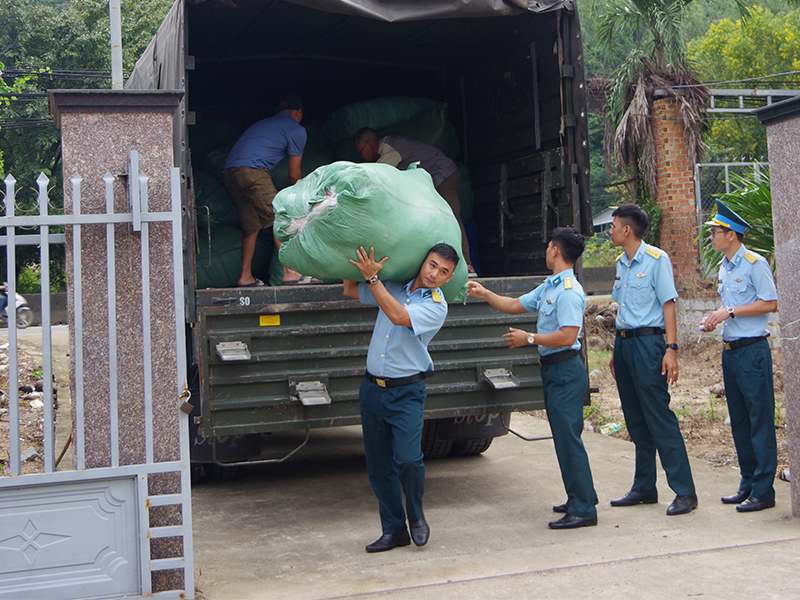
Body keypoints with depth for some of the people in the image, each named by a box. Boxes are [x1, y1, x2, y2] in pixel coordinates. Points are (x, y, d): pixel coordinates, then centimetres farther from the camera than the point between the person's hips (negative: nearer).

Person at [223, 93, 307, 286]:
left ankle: (246, 277, 15)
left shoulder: (263, 123, 33)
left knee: (251, 226, 13)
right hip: (252, 171, -8)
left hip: (229, 171, 8)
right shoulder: (296, 129, 11)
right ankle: (290, 272, -8)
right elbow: (294, 175, 12)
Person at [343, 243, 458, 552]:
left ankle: (416, 516, 11)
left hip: (406, 392, -5)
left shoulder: (436, 306, -7)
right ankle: (394, 530, 20)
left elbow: (400, 317, -23)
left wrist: (373, 277, -21)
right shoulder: (394, 288, 9)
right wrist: (355, 258, 12)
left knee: (407, 458, -18)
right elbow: (350, 290, 21)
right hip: (372, 388, 5)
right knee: (378, 465, 7)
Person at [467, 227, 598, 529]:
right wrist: (484, 294, 25)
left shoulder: (569, 291, -18)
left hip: (566, 371, -11)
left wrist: (528, 338, -17)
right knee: (564, 436, 16)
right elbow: (515, 305, 27)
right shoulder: (547, 287, 16)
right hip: (553, 370, 11)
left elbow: (567, 337, -25)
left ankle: (583, 509, -5)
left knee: (568, 437, -9)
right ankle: (580, 497, 27)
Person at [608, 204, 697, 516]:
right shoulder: (621, 264, 16)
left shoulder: (656, 259, -7)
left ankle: (685, 492, -4)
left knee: (660, 419, -9)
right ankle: (644, 488, 19)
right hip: (623, 342, 8)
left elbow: (668, 305, -11)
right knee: (636, 420, 11)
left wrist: (671, 349, -18)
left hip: (648, 343, -8)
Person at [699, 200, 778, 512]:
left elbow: (770, 303, -15)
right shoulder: (724, 268, 16)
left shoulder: (755, 263, -10)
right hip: (730, 351, 9)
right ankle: (747, 484, 20)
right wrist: (715, 318, 7)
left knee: (760, 419, -5)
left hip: (752, 349, -9)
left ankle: (763, 490, -1)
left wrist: (729, 312, -17)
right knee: (739, 421, 12)